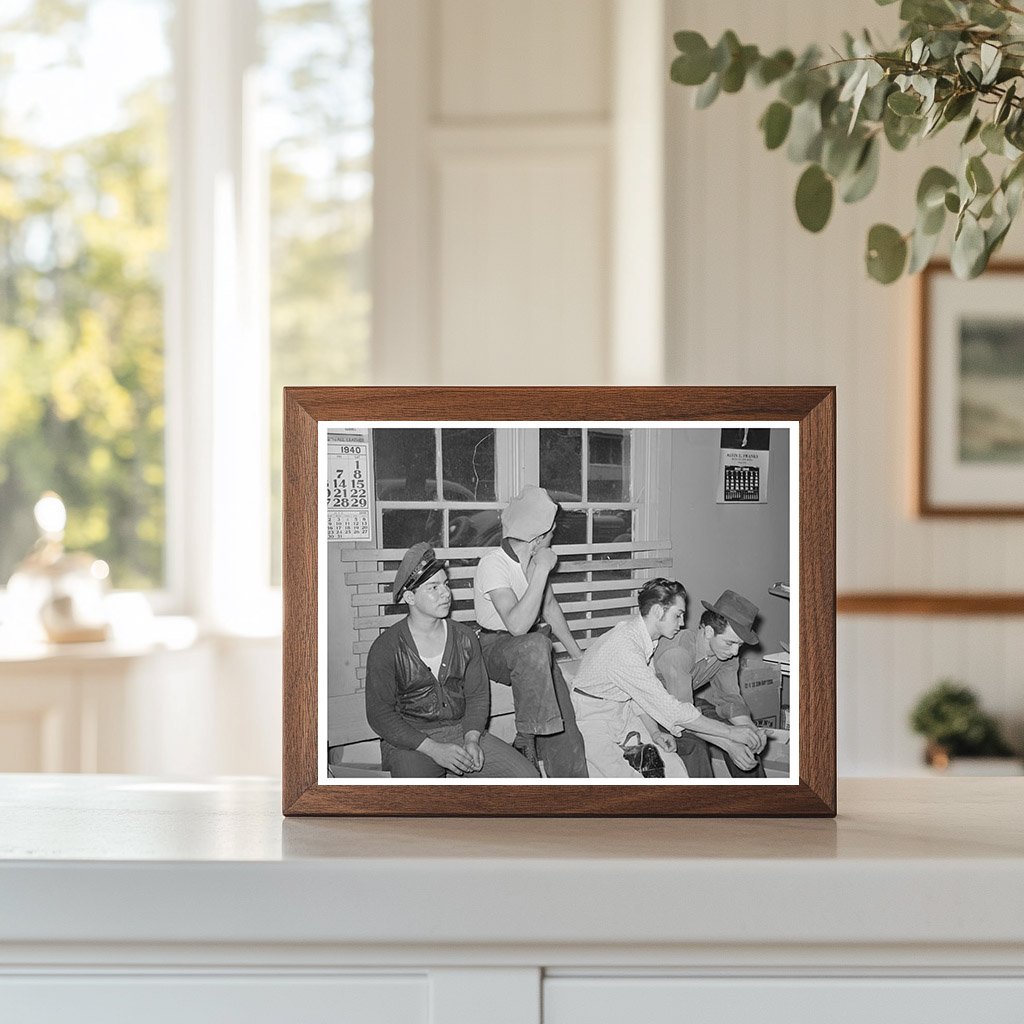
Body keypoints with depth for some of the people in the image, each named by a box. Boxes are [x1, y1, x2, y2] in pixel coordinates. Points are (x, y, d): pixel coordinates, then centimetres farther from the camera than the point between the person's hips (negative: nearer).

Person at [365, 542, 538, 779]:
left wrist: (472, 739, -10)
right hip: (409, 740, -4)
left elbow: (478, 695, 11)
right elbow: (380, 714, -9)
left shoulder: (465, 638, 6)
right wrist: (434, 749, -18)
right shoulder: (386, 648, -8)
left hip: (462, 731, 5)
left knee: (527, 776, -14)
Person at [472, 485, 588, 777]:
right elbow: (517, 625, -33)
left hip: (535, 649, 7)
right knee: (536, 644, -40)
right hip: (495, 648, -6)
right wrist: (542, 570, -31)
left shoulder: (536, 558, 4)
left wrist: (577, 653, 21)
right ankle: (526, 738, -31)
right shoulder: (493, 564, -21)